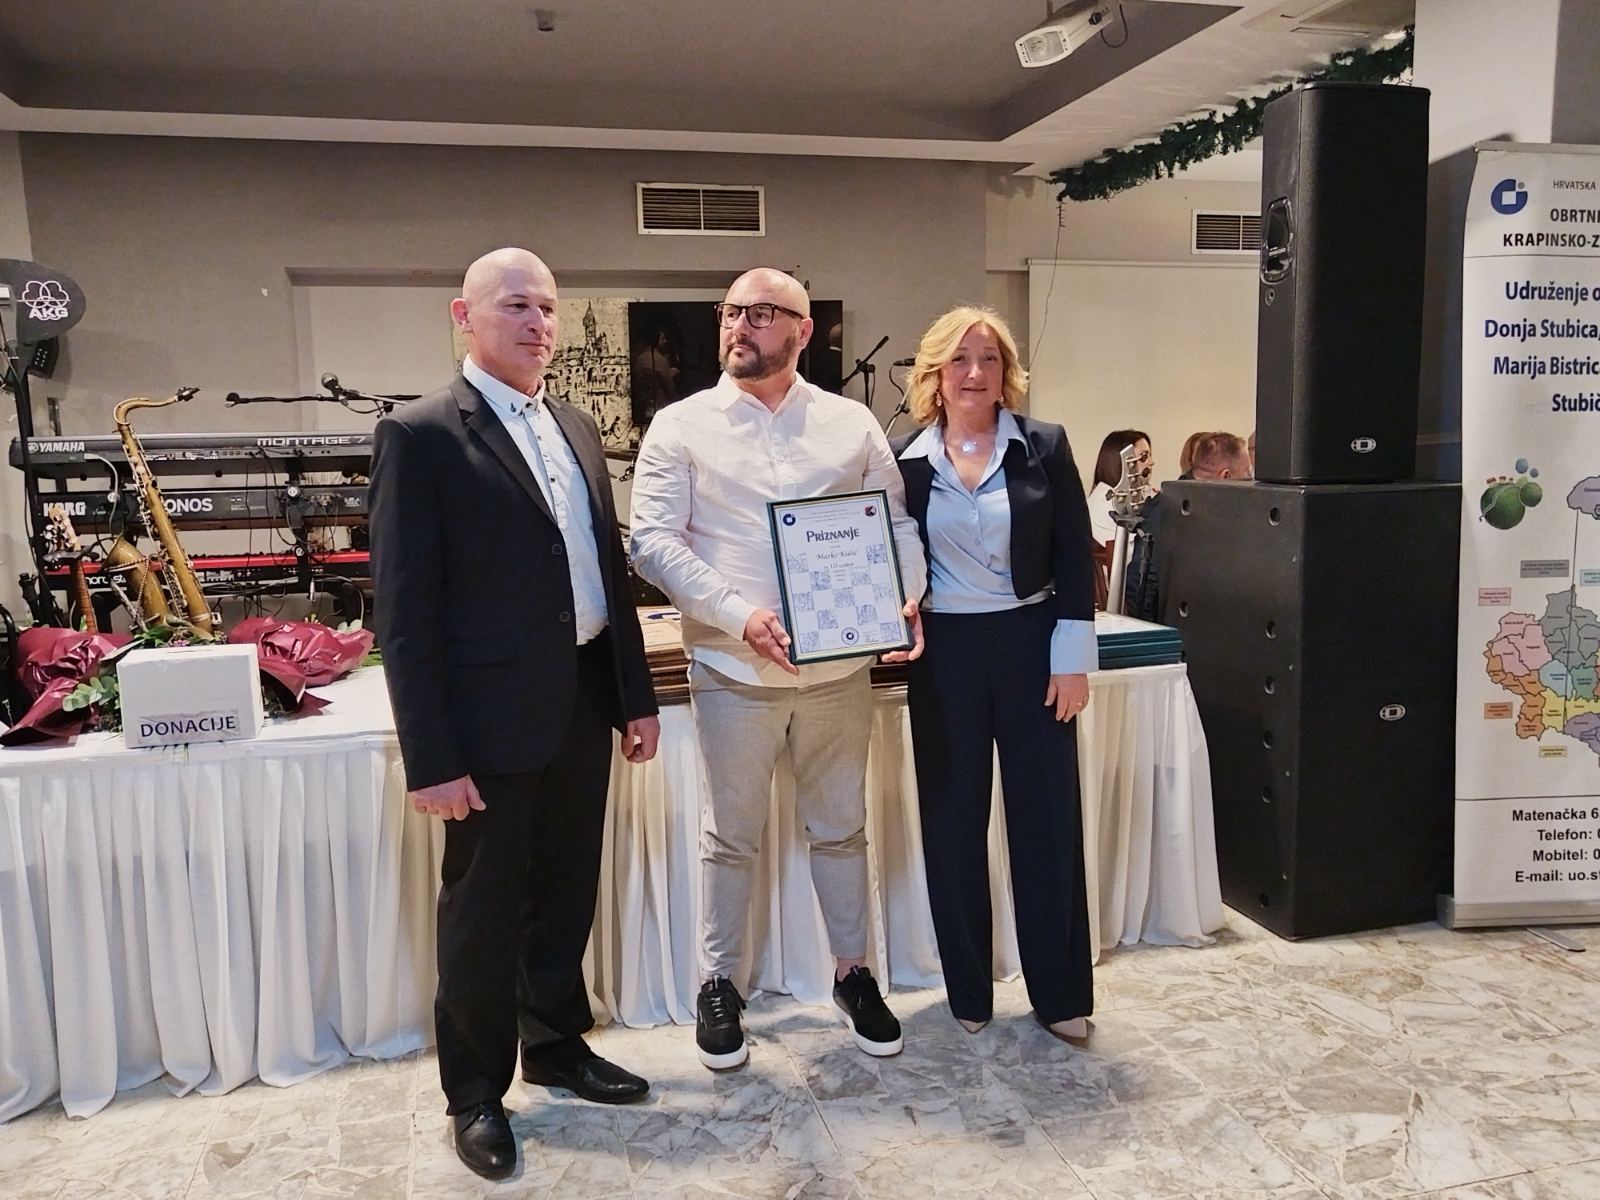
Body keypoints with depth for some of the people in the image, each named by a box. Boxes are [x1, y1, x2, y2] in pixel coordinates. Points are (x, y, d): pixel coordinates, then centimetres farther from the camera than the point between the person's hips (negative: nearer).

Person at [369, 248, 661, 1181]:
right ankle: (476, 1092, 29)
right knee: (484, 912, 10)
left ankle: (557, 1045, 40)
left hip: (584, 702, 7)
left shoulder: (578, 428, 11)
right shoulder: (422, 435, -10)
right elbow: (406, 609, -14)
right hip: (494, 715, -6)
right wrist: (431, 756, -17)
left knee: (566, 895, 19)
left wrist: (637, 693, 11)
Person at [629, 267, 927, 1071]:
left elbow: (897, 523, 8)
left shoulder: (851, 424, 5)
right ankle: (718, 984, 28)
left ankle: (852, 972, 33)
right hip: (733, 668, -2)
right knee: (731, 836, 10)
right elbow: (653, 540, -9)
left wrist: (904, 601, -12)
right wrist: (740, 615, -21)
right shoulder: (680, 427, -2)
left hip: (840, 665, 2)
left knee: (840, 826, 16)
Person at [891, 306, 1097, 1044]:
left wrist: (1072, 659, -5)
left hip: (1031, 646, 0)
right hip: (944, 655, 1)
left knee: (1046, 817, 6)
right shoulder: (904, 458, 1)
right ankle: (967, 990, 24)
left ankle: (1060, 993, 20)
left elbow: (1076, 559, -1)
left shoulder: (1044, 448, 0)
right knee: (952, 822, 8)